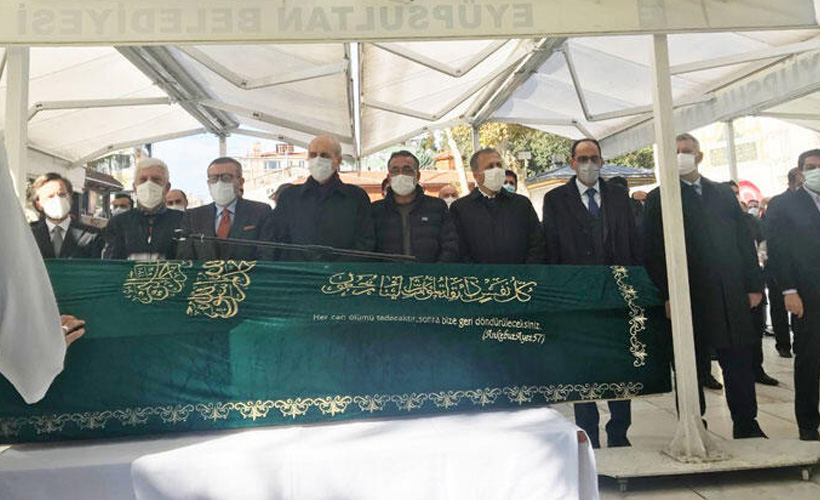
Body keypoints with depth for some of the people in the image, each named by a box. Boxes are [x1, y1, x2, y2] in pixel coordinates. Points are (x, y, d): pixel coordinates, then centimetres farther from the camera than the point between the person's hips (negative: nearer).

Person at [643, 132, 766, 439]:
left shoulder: (724, 195, 15)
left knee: (740, 363, 9)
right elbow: (653, 251, -5)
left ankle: (746, 426, 23)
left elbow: (745, 241, 14)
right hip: (689, 299, -3)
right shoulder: (659, 199, 2)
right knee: (691, 368, 6)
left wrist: (754, 285, 7)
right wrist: (667, 295, -11)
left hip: (732, 298, 4)